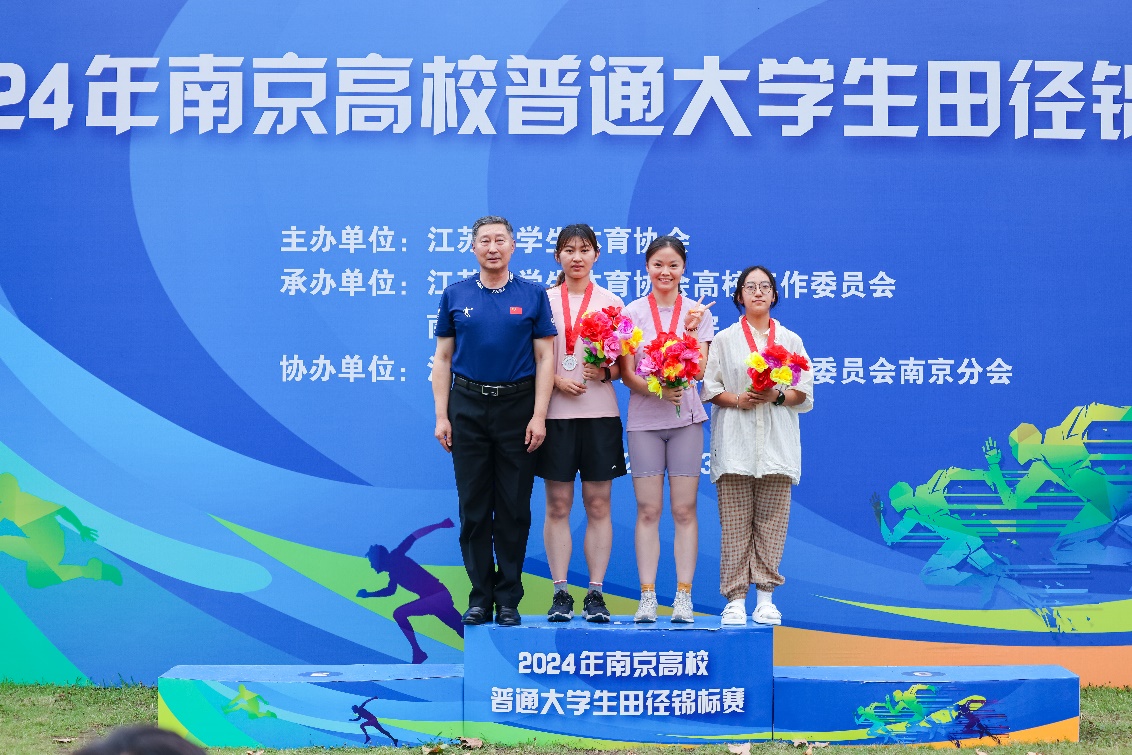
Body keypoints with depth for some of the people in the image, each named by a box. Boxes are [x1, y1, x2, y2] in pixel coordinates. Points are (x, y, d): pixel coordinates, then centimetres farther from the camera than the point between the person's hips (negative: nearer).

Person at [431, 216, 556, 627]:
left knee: (514, 507, 2)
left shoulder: (533, 295, 3)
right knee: (473, 507, 3)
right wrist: (441, 416, 0)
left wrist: (539, 415, -7)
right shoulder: (455, 296, 6)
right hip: (468, 406, 1)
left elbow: (545, 358, 1)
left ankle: (509, 599, 9)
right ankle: (479, 598, 10)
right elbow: (442, 359, 7)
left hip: (517, 405, -1)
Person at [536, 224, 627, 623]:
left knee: (598, 505, 1)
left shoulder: (612, 302, 8)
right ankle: (560, 593, 4)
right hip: (555, 411, 0)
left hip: (599, 412, 0)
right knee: (557, 505, 0)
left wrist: (605, 372, -12)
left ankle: (596, 593, 5)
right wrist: (556, 380, -10)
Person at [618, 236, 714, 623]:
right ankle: (647, 597, 1)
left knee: (684, 510, 0)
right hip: (644, 420, 0)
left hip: (686, 419, 1)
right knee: (648, 511, -1)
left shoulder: (697, 312, 7)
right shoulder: (632, 313, 4)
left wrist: (690, 329, -13)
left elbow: (699, 370, -1)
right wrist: (657, 390, -18)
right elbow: (627, 374, -1)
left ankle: (683, 597, 3)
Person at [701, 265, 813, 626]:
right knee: (735, 524, -4)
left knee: (771, 522, -1)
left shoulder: (790, 339, 13)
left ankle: (765, 597, 5)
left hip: (776, 444, 1)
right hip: (735, 443, -1)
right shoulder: (724, 339, 10)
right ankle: (735, 598, -2)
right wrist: (738, 400, -13)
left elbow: (804, 393, 8)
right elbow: (709, 388, 4)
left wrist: (776, 396, -10)